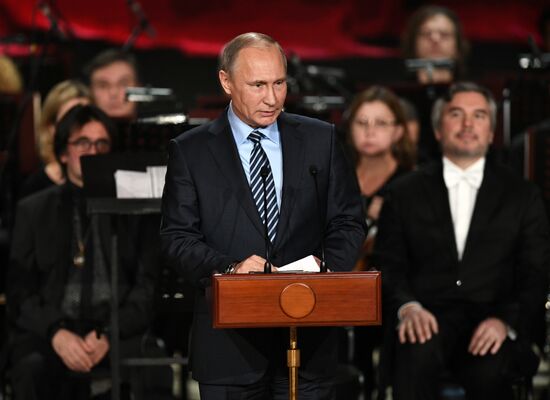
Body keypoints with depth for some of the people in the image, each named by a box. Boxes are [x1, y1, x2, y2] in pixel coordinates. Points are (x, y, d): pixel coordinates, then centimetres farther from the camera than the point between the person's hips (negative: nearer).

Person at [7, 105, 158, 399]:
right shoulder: (32, 210, 16)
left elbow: (149, 286, 6)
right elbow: (19, 292, 8)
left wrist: (109, 334, -12)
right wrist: (56, 333, -12)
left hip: (119, 329, 0)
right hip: (49, 330, 1)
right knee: (34, 369, -34)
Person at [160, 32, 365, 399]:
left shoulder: (320, 140, 8)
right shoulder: (191, 151, 2)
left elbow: (347, 223, 10)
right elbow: (178, 237, -1)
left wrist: (327, 270, -10)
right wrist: (229, 268, -18)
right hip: (229, 340, -1)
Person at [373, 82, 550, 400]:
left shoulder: (522, 195, 16)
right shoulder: (406, 193, 17)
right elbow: (389, 264, 9)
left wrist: (505, 320, -12)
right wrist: (408, 307, -14)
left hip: (494, 322, 0)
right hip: (429, 317, 0)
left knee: (489, 371, -36)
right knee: (417, 356, -36)